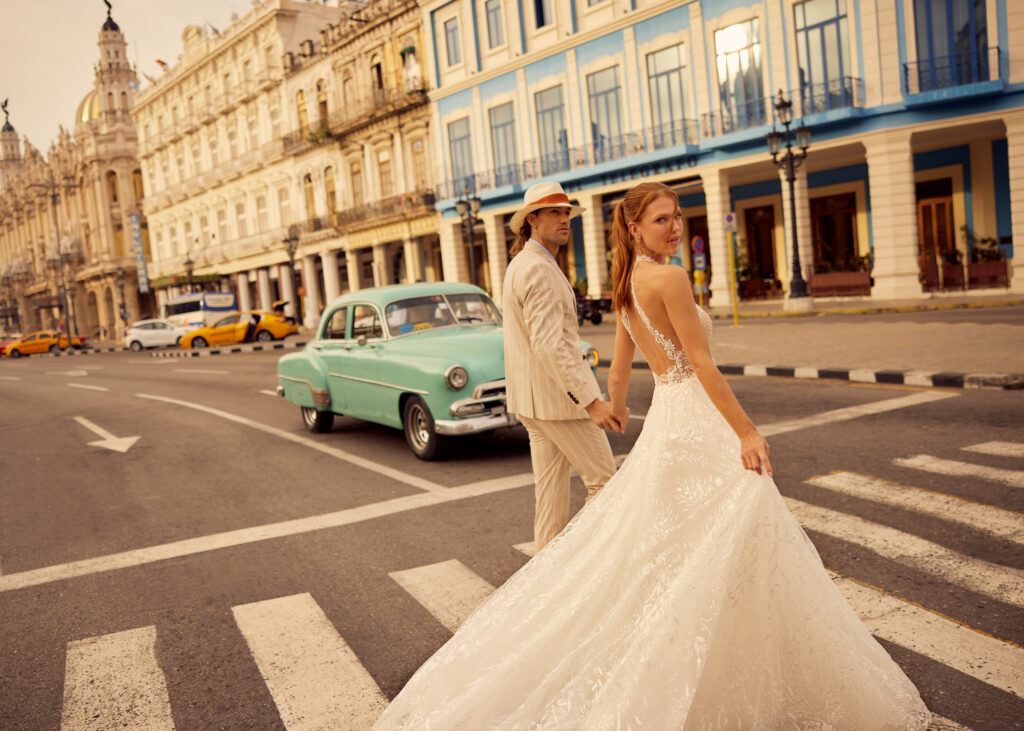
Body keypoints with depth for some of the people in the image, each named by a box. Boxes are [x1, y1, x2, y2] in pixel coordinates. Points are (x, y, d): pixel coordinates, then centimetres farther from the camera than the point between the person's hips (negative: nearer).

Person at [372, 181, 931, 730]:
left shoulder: (628, 285, 12)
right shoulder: (669, 277, -15)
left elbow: (619, 373, 18)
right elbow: (701, 362, -20)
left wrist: (615, 414, 34)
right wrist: (747, 431, -19)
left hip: (664, 420, 9)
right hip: (697, 421, -9)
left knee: (669, 553, 18)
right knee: (724, 548, -2)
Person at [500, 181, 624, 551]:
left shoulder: (519, 264, 15)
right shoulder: (539, 269, -19)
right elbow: (549, 345, -27)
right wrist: (591, 401, -30)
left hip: (532, 396, 10)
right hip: (558, 393, -10)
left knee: (551, 484, 14)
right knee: (602, 479, 0)